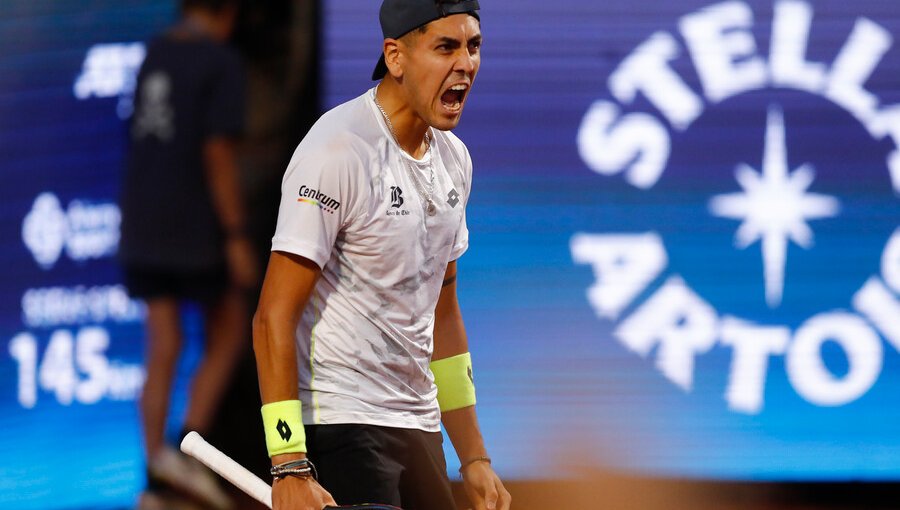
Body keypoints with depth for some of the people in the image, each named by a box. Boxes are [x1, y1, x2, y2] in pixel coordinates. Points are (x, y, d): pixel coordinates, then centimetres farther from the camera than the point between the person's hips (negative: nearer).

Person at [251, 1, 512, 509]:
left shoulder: (454, 158, 11)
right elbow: (274, 316, -18)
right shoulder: (340, 150, -15)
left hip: (418, 426, 8)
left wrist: (474, 458, 18)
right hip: (340, 425, -8)